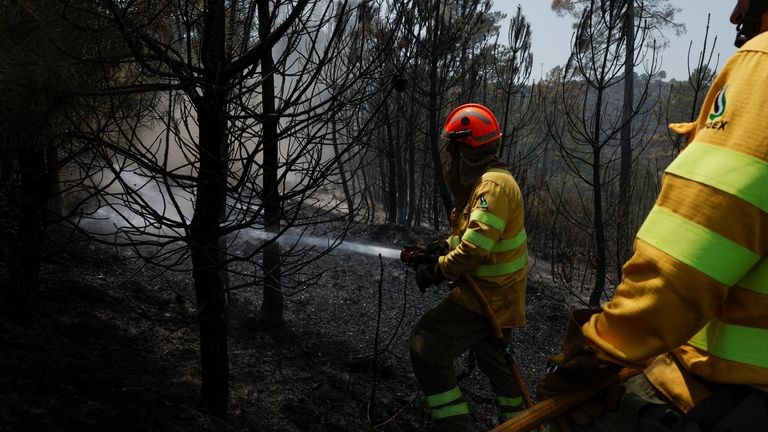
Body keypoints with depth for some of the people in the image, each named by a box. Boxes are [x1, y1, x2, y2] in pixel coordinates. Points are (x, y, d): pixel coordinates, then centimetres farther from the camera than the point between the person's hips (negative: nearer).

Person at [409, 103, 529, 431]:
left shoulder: (494, 184, -23)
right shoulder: (486, 180, 10)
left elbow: (475, 247, -30)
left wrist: (437, 271, -20)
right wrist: (444, 247, 3)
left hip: (486, 296, -10)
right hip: (497, 294, 10)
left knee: (426, 348, -10)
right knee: (494, 358, 25)